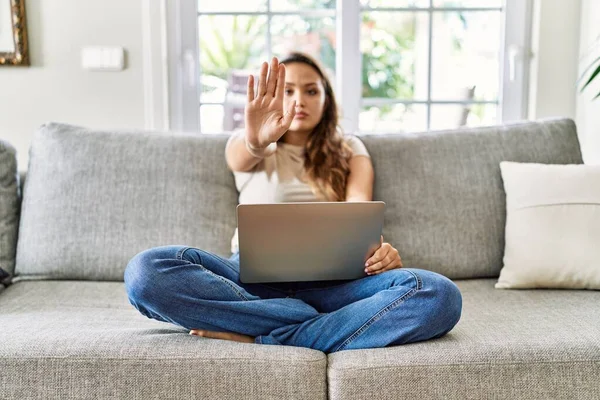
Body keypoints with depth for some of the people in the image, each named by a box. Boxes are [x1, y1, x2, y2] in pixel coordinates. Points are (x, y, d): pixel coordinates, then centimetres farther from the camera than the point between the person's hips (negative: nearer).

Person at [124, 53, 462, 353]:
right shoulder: (244, 146, 20)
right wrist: (256, 141, -32)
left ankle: (258, 339, -29)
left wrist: (378, 248, -22)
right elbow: (240, 157, -7)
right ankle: (318, 323, -26)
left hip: (330, 279, 1)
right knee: (147, 271, -30)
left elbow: (360, 207, 1)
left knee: (439, 294, -30)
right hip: (253, 275, 0)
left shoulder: (349, 149, 21)